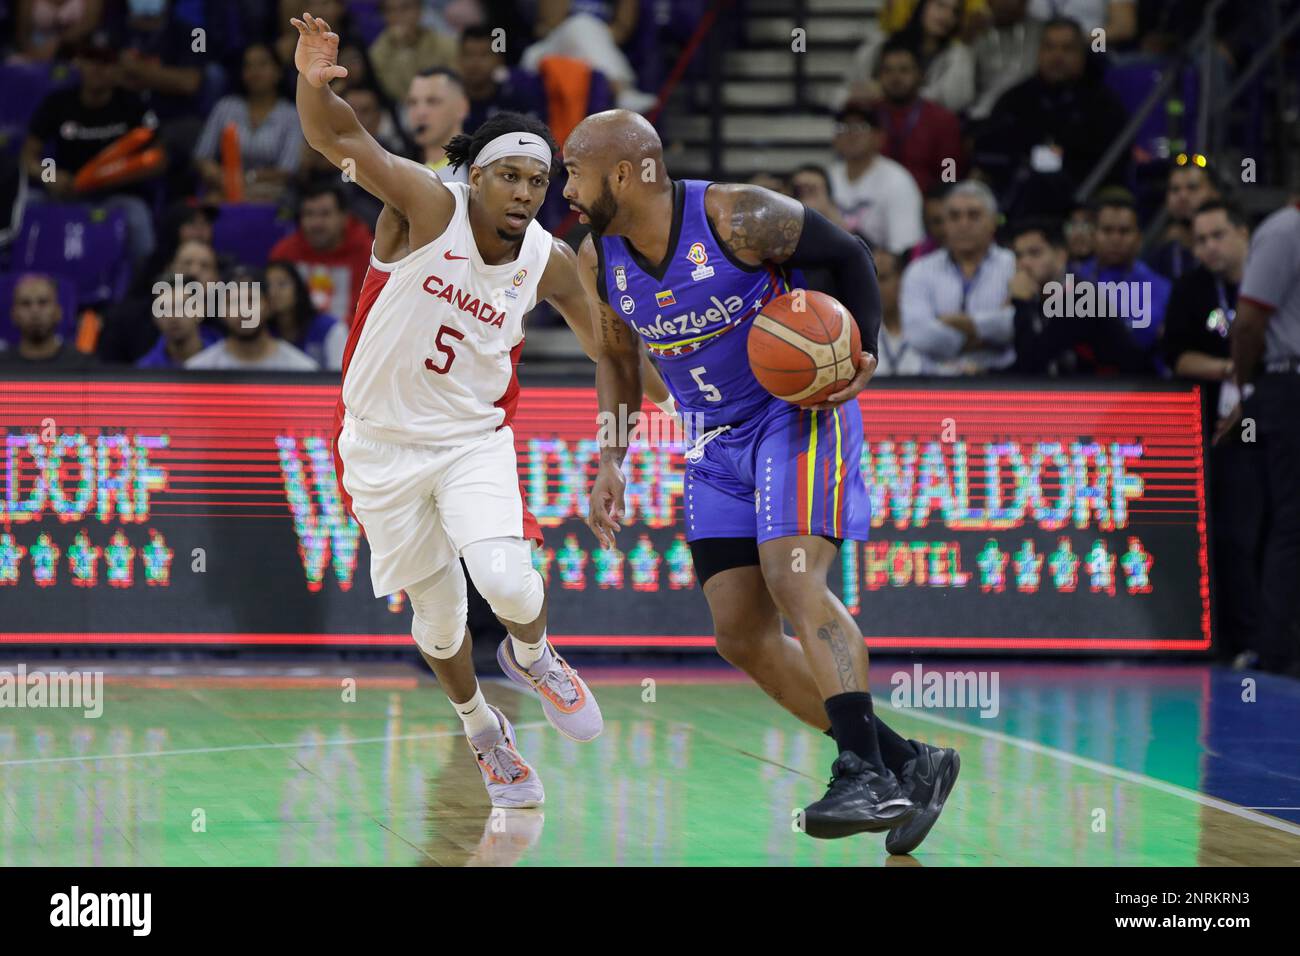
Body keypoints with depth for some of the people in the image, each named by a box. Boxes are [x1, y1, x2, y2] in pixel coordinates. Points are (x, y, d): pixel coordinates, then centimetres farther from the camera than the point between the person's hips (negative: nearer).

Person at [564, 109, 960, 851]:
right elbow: (619, 359, 15)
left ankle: (865, 772, -27)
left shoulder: (738, 219, -20)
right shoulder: (599, 260, -2)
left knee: (794, 581, -26)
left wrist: (864, 352, -20)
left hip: (800, 408, -7)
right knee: (741, 636, 1)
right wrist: (610, 462, 5)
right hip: (717, 443, 7)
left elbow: (850, 254, -7)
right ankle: (908, 764, 8)